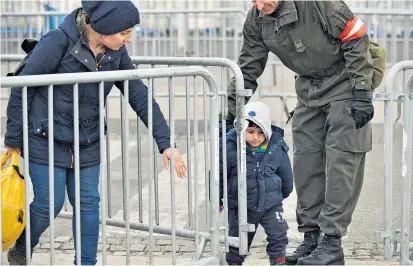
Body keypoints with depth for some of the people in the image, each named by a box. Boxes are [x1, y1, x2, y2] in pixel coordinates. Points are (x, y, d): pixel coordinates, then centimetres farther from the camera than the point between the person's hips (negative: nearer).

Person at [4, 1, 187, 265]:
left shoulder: (116, 54, -3)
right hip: (47, 141, -5)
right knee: (49, 203, 0)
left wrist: (166, 143, -4)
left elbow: (140, 96, 1)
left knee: (88, 204, 6)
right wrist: (13, 140, -9)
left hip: (87, 144, 5)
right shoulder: (59, 42, -20)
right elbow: (22, 89, -14)